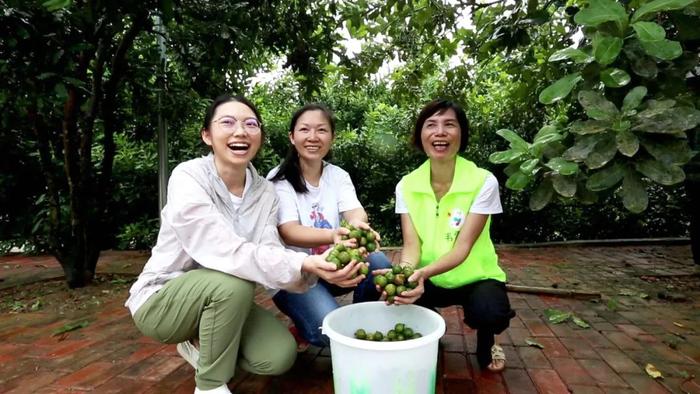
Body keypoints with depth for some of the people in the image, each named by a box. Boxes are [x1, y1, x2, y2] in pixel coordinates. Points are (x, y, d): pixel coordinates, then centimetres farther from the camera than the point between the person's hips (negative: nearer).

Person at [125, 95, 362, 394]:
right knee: (234, 282, -34)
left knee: (280, 355, -13)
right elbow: (226, 252, -35)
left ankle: (200, 344, 16)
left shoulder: (265, 192, -5)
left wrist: (311, 269, -39)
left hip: (220, 299, 5)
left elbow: (267, 255, -18)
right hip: (161, 300, -5)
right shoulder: (188, 177, -23)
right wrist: (302, 265, -48)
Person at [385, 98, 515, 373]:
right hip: (428, 278, 2)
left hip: (474, 277, -2)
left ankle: (485, 340, 7)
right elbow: (411, 244, -15)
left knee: (489, 312, -33)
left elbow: (462, 247, -24)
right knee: (394, 293, -28)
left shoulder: (483, 181, -18)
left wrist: (424, 272, -42)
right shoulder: (407, 185, -9)